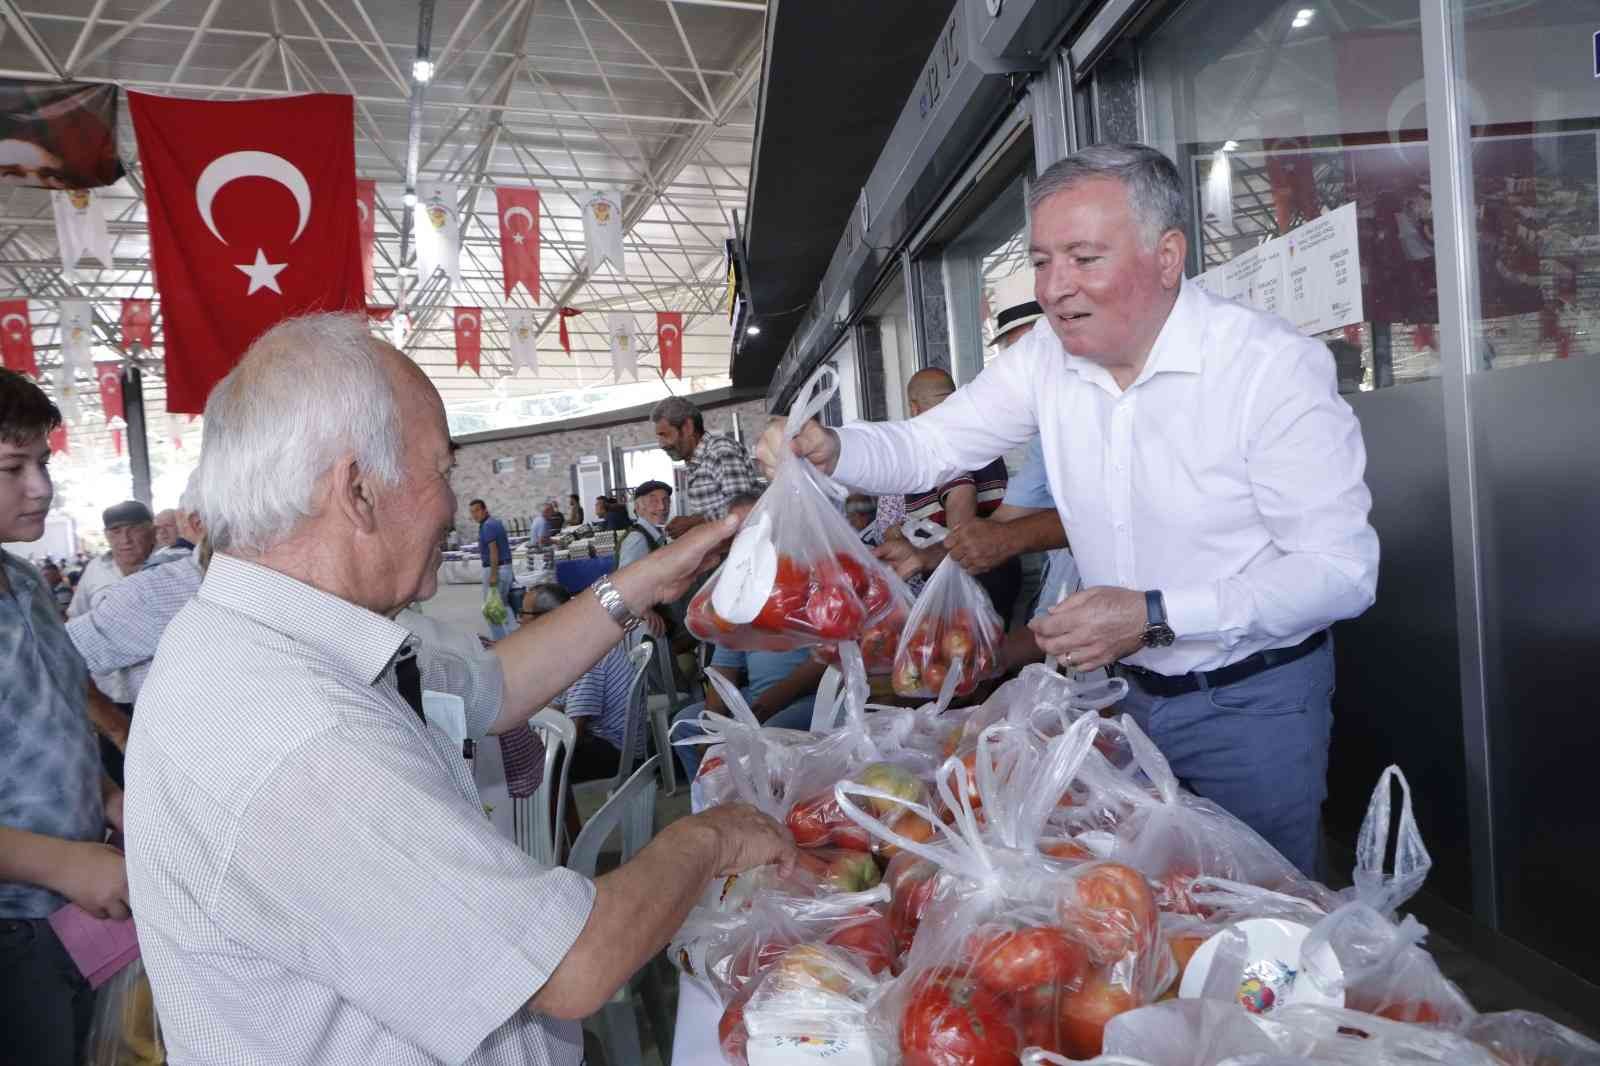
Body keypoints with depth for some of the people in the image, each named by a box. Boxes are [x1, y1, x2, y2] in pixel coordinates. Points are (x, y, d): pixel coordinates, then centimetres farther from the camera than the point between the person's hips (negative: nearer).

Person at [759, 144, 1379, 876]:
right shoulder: (1050, 355, -5)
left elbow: (1342, 570, -21)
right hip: (1131, 693, 5)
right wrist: (830, 450, -24)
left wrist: (1156, 617, -30)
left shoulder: (1275, 364, -21)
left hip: (1253, 704, -4)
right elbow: (929, 445, -3)